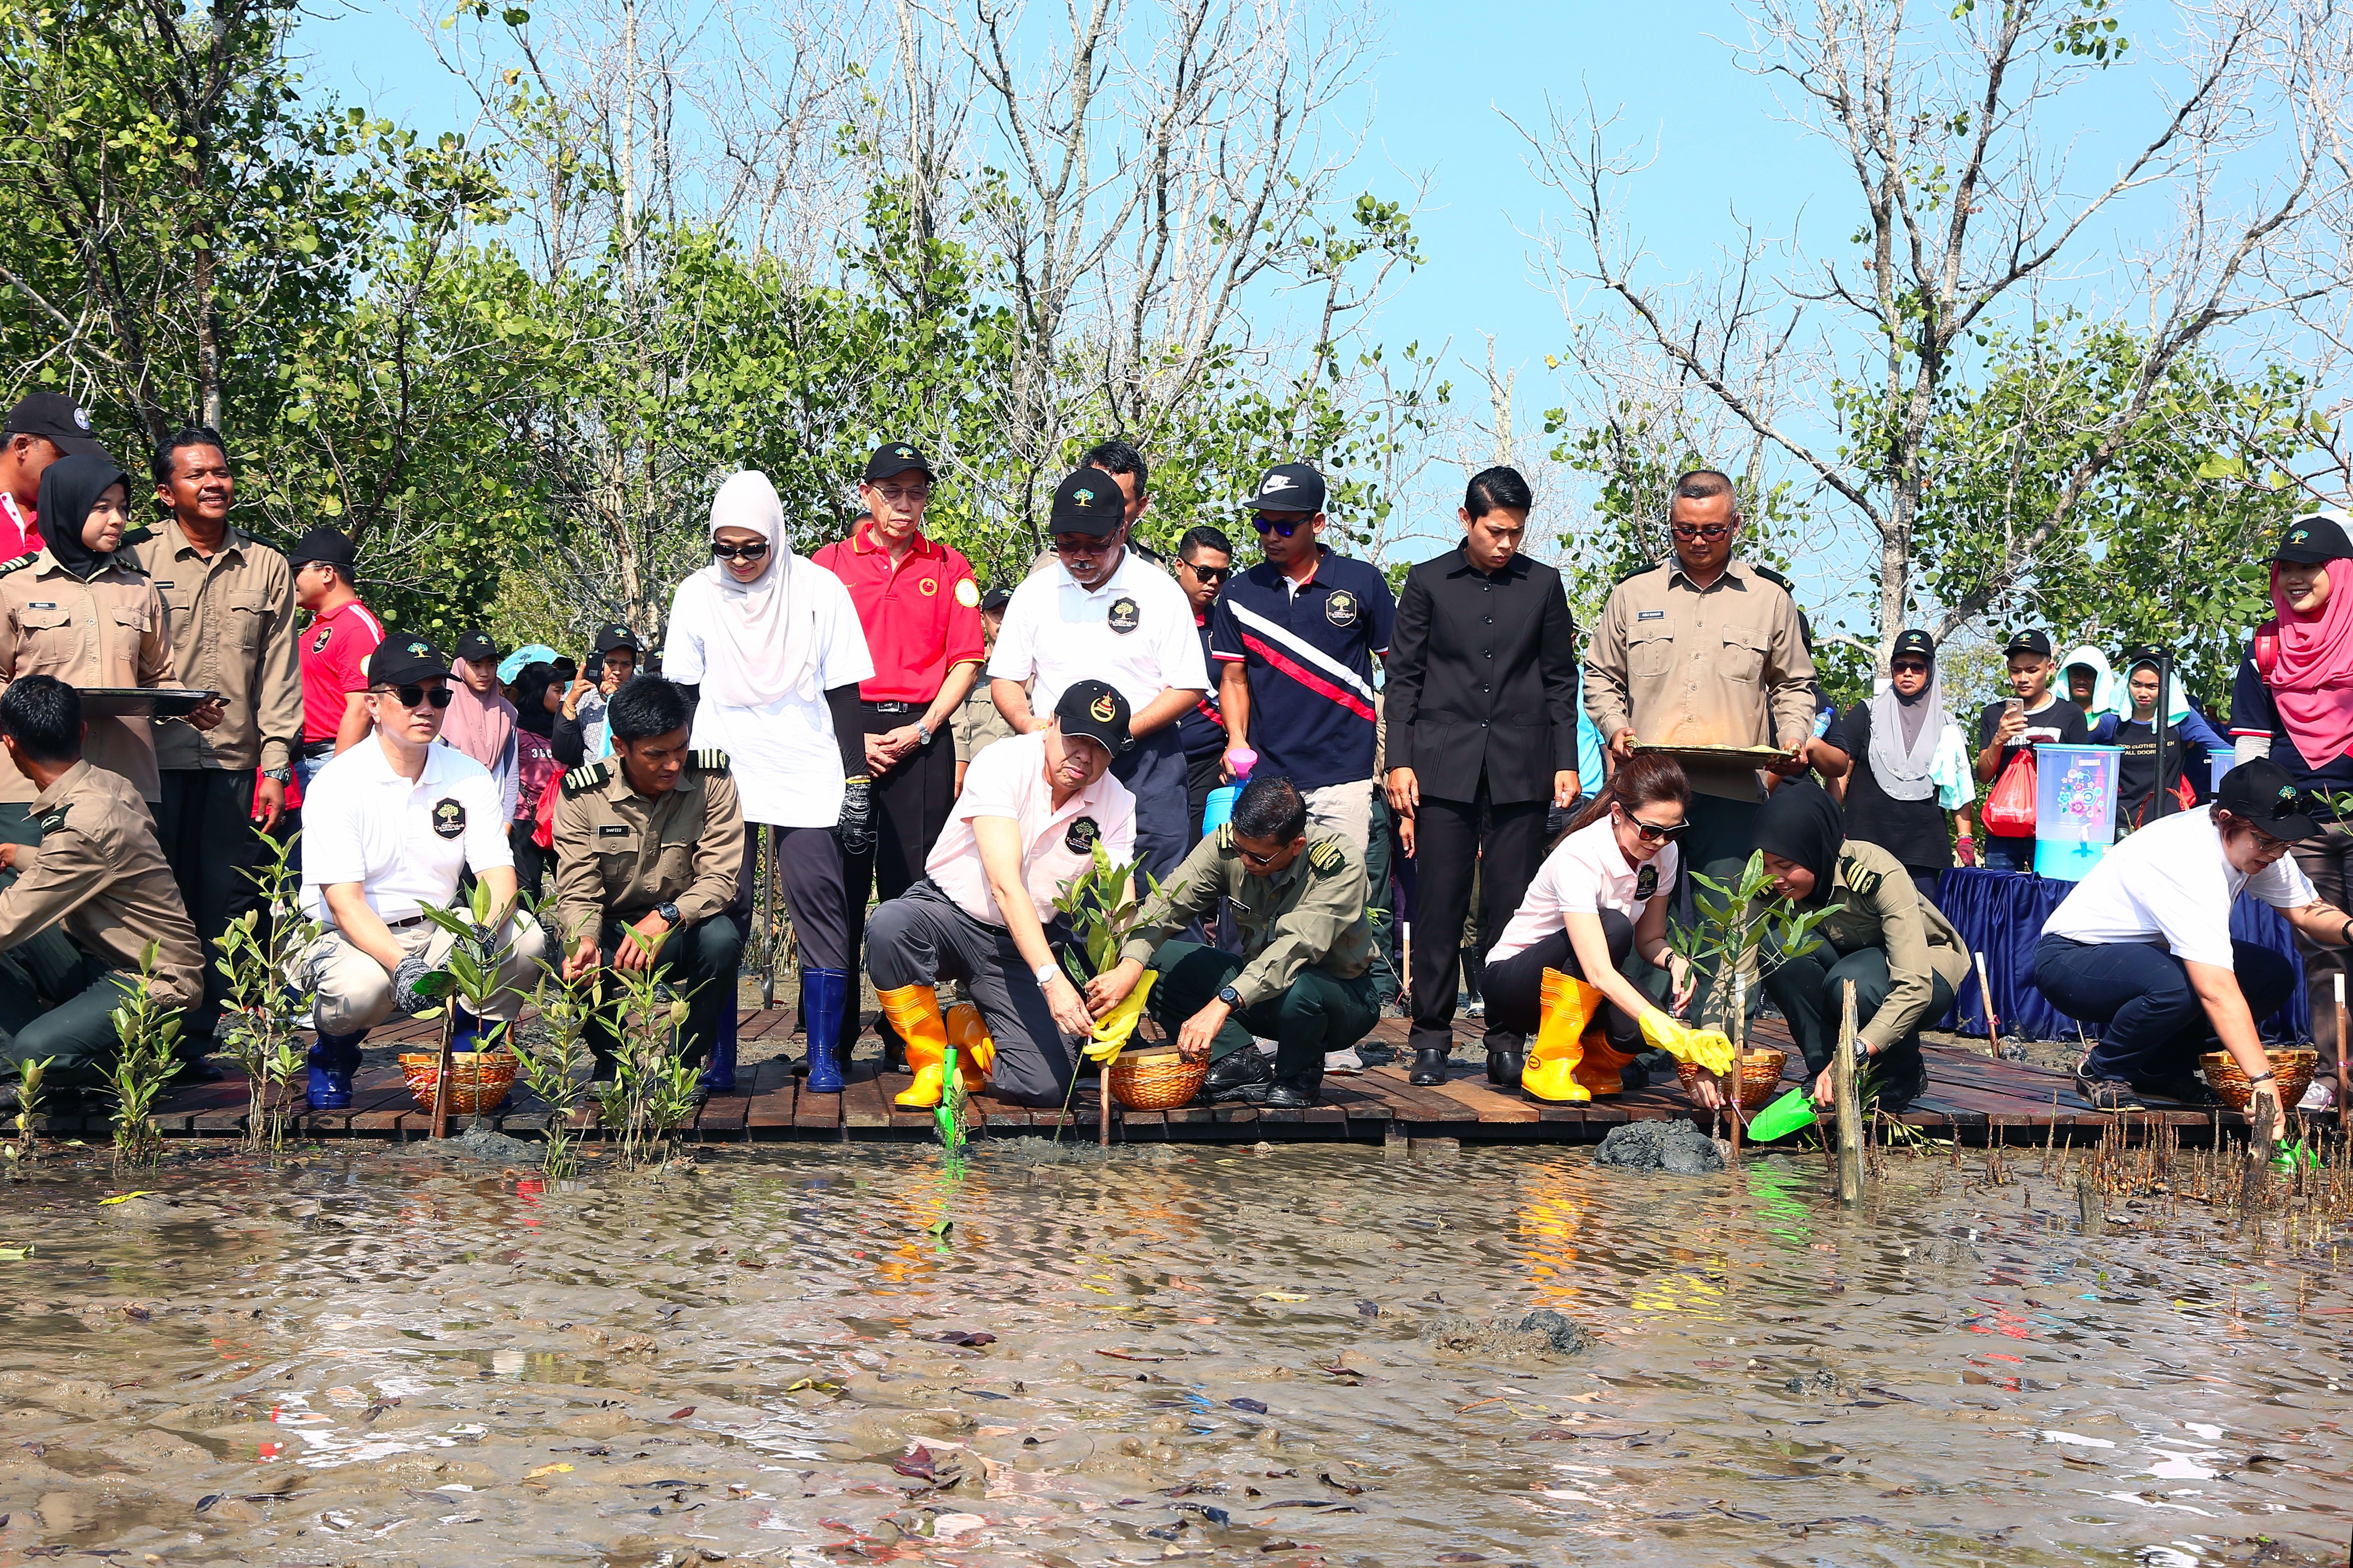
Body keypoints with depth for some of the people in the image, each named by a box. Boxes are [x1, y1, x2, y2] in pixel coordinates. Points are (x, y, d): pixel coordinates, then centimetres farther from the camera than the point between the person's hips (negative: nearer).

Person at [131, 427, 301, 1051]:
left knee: (226, 901, 1)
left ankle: (203, 1034, 7)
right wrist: (171, 703, -12)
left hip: (234, 761, 2)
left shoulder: (267, 568, 12)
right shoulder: (140, 561, 5)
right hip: (156, 758, -2)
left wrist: (276, 766, 2)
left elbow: (279, 674, 9)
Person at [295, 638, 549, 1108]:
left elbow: (499, 875, -7)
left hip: (438, 933, 4)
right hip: (355, 939, -4)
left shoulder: (469, 777, 1)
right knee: (362, 985, -37)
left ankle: (469, 1053, 0)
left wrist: (482, 935, -31)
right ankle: (333, 1055, 0)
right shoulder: (337, 783, -12)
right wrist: (401, 964, -37)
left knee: (525, 938, -22)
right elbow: (345, 902, -20)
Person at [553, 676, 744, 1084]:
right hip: (612, 931, 0)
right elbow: (578, 892, -12)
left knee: (721, 938, -34)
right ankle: (613, 1063, 2)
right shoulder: (582, 795, -10)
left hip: (686, 929, 0)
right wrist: (584, 941, -36)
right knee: (580, 968, -33)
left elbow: (720, 879, -17)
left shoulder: (711, 781, -12)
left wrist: (666, 918, -37)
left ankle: (686, 1062, -10)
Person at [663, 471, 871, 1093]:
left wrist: (857, 778, -1)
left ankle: (824, 1057, -2)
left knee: (818, 902, -6)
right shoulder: (696, 594, 6)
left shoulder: (818, 589, 1)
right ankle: (718, 1059, 2)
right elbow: (681, 693, 12)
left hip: (808, 778, -1)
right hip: (720, 777, 1)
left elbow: (843, 692, 3)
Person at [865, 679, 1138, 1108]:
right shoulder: (1003, 764, -20)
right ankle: (931, 1063, -12)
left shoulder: (1117, 805, -7)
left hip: (1027, 943, 2)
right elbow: (1005, 884, -30)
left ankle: (971, 1034, 18)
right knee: (890, 925, -38)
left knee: (1044, 1088, -18)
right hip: (948, 911, -2)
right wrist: (1051, 978, -42)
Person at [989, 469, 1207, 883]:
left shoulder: (1160, 591, 2)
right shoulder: (1034, 593, 10)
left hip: (1144, 761, -2)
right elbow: (1004, 679, 14)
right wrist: (1028, 724, -8)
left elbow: (1189, 687, 0)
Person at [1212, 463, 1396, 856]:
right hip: (1266, 776, 2)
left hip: (1345, 778, -2)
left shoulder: (1364, 583, 3)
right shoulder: (1240, 594, 8)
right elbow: (1234, 679, 12)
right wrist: (1236, 739, -7)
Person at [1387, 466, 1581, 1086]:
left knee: (1512, 908, 0)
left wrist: (1566, 762, 5)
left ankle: (1507, 1039, 6)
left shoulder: (1543, 585, 11)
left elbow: (1561, 680, 13)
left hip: (1520, 772, 1)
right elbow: (1404, 678, 8)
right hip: (1444, 767, -1)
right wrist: (1399, 761, -1)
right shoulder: (1429, 583, 8)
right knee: (1437, 906, -3)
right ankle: (1431, 1039, 4)